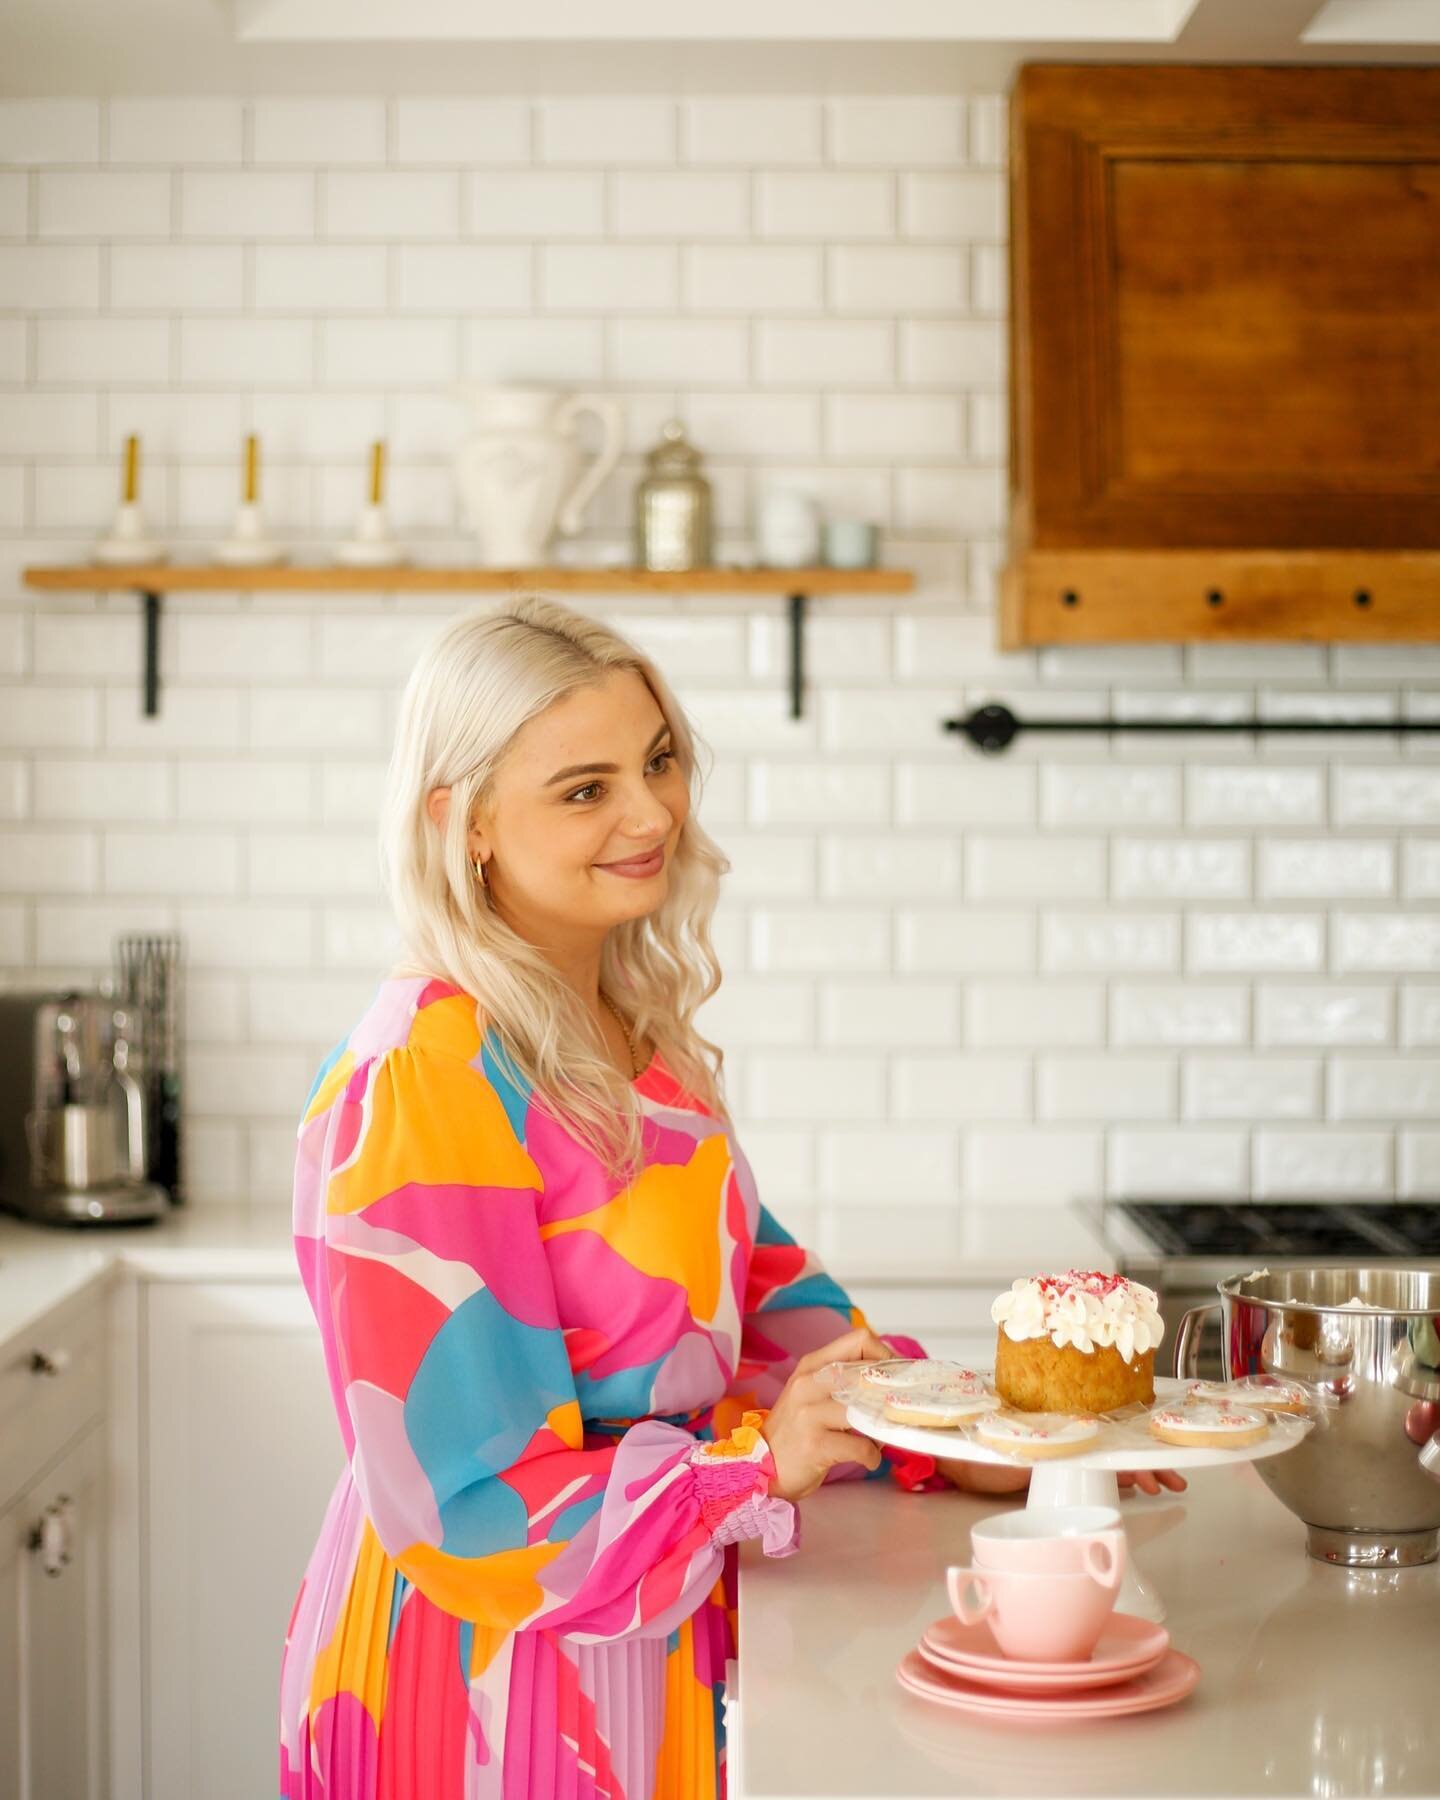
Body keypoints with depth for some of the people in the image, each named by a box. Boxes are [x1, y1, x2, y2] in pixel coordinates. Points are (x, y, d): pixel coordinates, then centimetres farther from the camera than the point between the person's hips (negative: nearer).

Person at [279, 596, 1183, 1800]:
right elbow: (466, 1499, -22)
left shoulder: (636, 1022, 2)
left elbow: (756, 1286, 10)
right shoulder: (422, 1082, -23)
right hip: (492, 1673, -7)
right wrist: (758, 1465, -29)